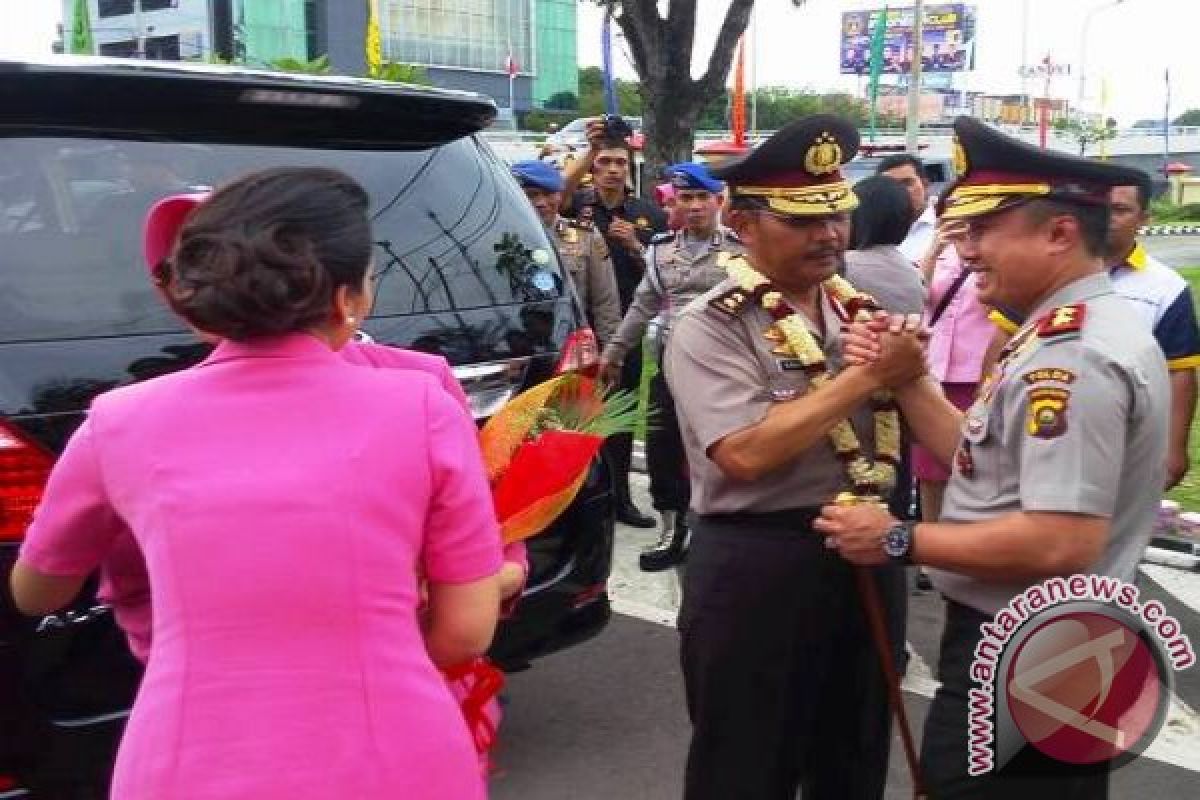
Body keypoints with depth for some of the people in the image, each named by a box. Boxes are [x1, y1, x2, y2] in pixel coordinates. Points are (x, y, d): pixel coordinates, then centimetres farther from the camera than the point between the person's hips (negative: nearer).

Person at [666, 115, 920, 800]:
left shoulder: (859, 309, 8)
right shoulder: (710, 328, -12)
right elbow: (746, 454, -25)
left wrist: (907, 371, -8)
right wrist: (865, 376, -21)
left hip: (868, 553, 6)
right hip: (757, 568, -6)